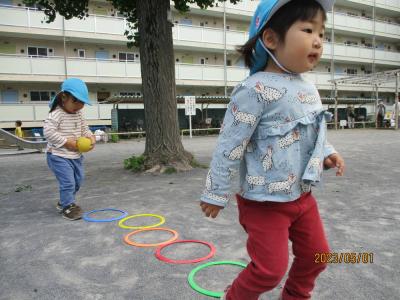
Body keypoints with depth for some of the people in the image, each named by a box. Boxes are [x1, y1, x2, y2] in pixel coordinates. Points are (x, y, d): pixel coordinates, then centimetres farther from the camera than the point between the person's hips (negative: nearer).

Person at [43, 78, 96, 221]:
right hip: (59, 156, -8)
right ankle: (67, 207, 9)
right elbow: (48, 131, -27)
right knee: (67, 182, -9)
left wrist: (91, 137, -8)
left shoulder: (79, 114, 5)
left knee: (77, 181, 18)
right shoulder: (56, 114, -19)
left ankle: (64, 202, 37)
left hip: (76, 155, 9)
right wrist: (66, 142, -26)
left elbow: (84, 129, 14)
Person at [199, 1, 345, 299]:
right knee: (270, 269, 3)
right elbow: (230, 144, -20)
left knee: (316, 254, 20)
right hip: (265, 202, -8)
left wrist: (327, 151, 4)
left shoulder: (309, 89, 6)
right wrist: (216, 193, -15)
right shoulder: (257, 89, -22)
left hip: (303, 196, 9)